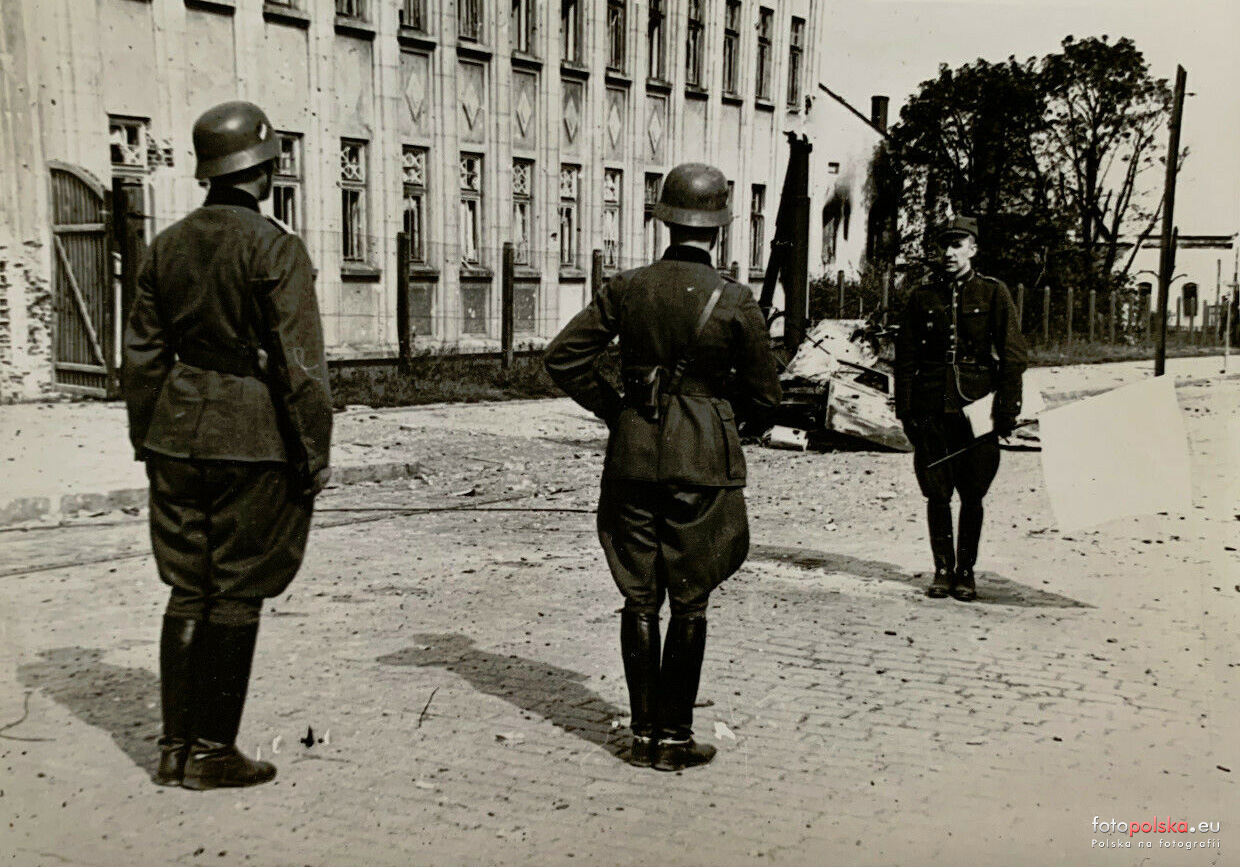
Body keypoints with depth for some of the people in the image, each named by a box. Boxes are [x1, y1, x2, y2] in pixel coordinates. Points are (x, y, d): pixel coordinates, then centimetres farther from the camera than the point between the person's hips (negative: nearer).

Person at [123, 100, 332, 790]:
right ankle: (212, 753, 12)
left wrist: (151, 442, 19)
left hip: (179, 434, 6)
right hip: (253, 442, -6)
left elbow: (142, 354, 12)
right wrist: (314, 457, -8)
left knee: (188, 591, 14)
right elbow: (300, 364, -15)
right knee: (238, 595, 4)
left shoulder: (168, 245, 8)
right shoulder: (275, 248, -12)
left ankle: (176, 748, 20)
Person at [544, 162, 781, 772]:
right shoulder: (735, 302, -8)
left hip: (632, 453, 3)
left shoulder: (625, 289, -1)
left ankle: (644, 734, 18)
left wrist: (616, 409, 11)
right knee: (689, 603, 7)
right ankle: (674, 738, 13)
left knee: (639, 600, 11)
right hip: (704, 459, -3)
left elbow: (563, 359, 1)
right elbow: (764, 396, 0)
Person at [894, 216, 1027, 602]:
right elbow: (905, 357, 9)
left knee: (972, 495, 3)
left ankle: (966, 572, 15)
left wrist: (1008, 407, -6)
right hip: (931, 407, 1)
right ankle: (942, 570, 15)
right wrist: (905, 409, 2)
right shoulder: (922, 297, 8)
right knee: (937, 494, 3)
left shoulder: (994, 293, 4)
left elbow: (1012, 354, 1)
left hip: (976, 405, -1)